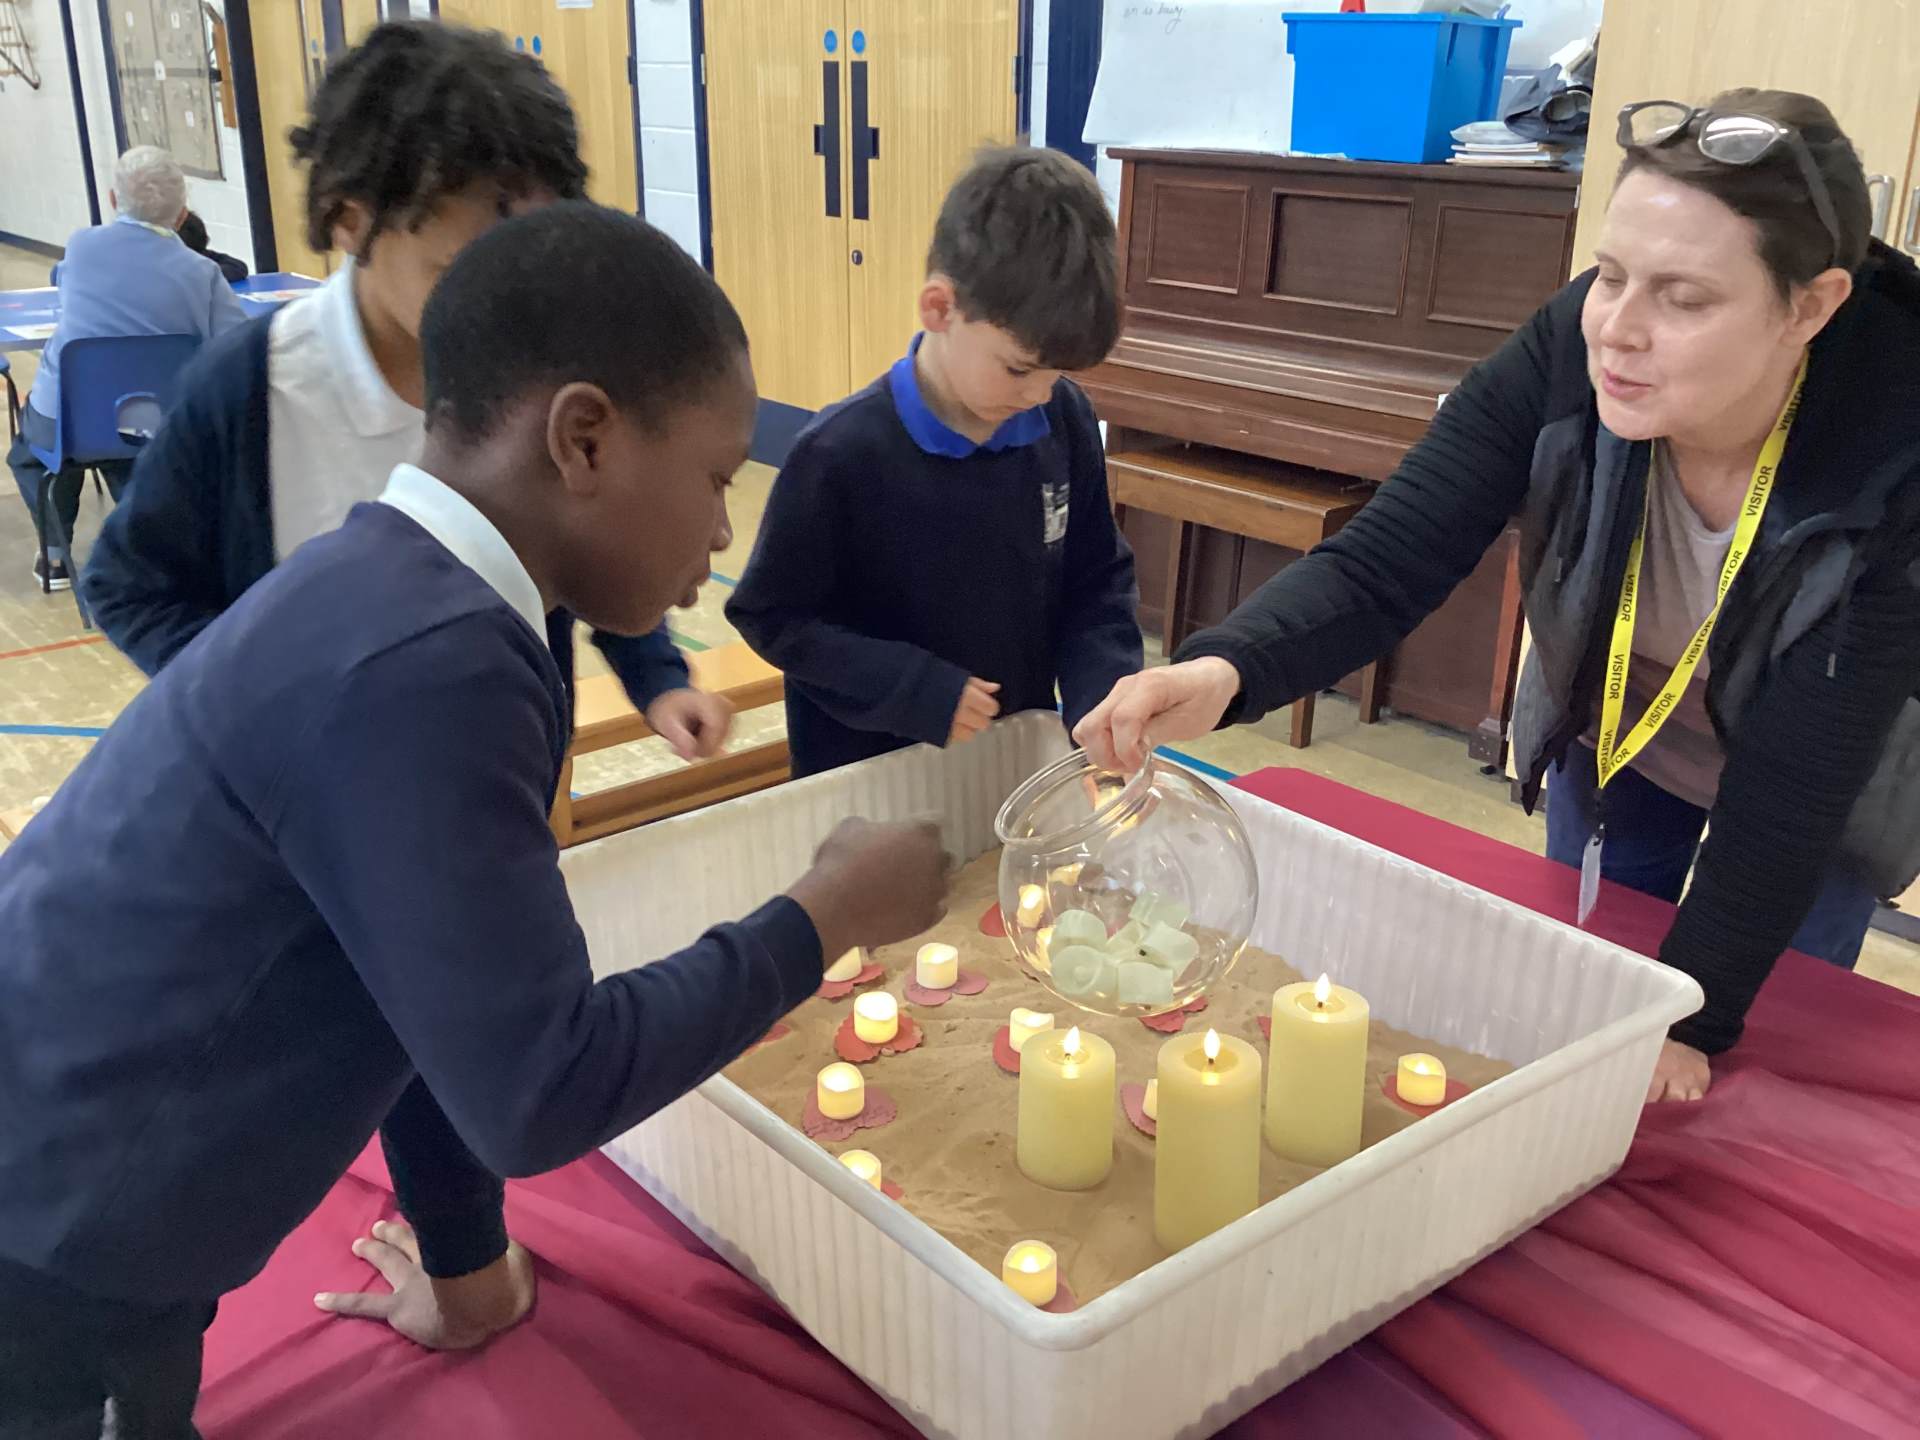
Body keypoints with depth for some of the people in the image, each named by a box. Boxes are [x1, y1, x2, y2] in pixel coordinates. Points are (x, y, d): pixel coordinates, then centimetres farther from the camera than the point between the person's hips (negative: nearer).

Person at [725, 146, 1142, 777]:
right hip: (868, 780, -4)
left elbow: (1097, 584, 1)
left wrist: (1104, 703, -15)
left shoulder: (1066, 422, -7)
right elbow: (770, 616, -14)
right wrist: (919, 691, -22)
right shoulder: (841, 453, -22)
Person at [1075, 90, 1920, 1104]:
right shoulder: (1568, 353, -31)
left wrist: (1695, 1018, -30)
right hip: (1609, 732, 2)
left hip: (1827, 789, -2)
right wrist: (1220, 671, -55)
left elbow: (1793, 785, -33)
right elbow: (1380, 564, -35)